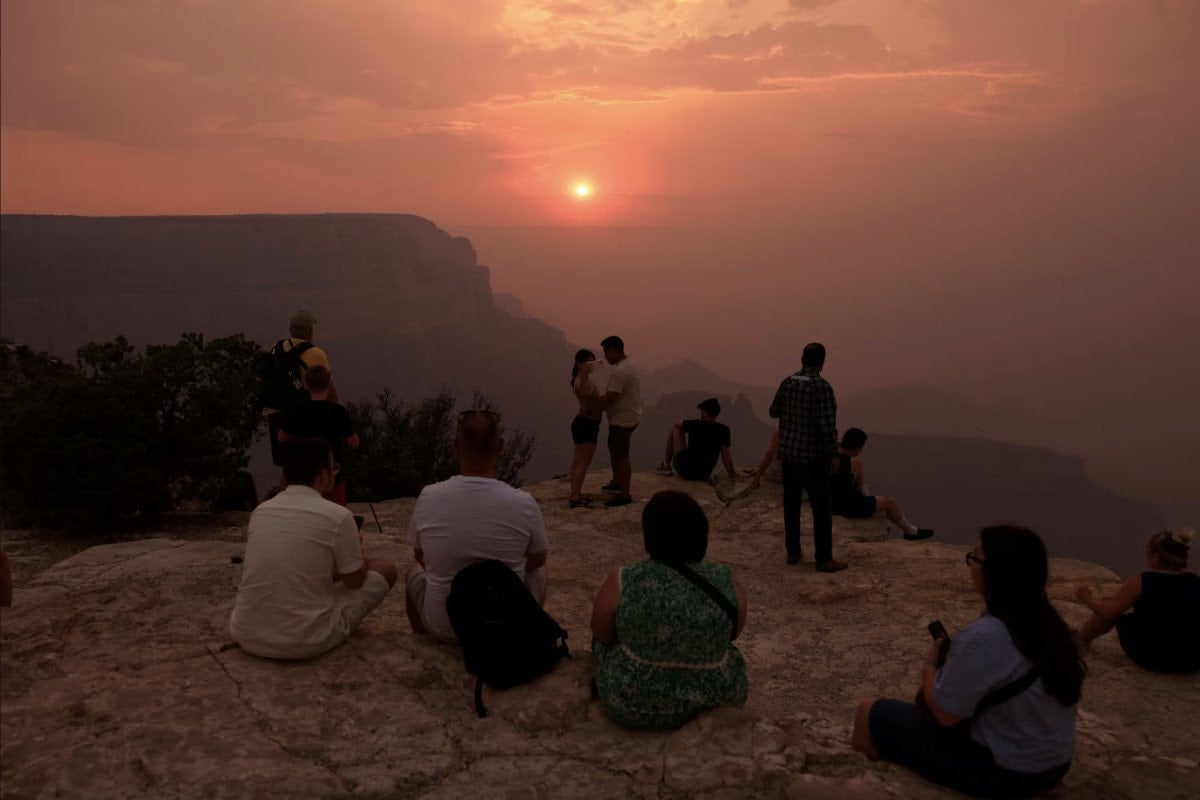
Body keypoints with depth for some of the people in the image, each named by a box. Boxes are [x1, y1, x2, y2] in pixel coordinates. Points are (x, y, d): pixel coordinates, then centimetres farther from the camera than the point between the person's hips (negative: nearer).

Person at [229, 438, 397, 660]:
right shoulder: (338, 516, -12)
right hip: (304, 643, -7)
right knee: (386, 571, 13)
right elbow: (354, 581, 3)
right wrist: (358, 556, 25)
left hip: (246, 636, 7)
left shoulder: (260, 511, 5)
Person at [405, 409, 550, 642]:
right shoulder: (523, 503, -16)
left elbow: (421, 558, 5)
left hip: (442, 625, 1)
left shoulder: (428, 497, -14)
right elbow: (537, 560, 4)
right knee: (537, 574, 29)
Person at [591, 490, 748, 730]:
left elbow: (602, 636, -3)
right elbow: (732, 634, 4)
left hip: (635, 705, -1)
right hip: (717, 701, 2)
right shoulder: (728, 583, -13)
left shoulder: (621, 582, -19)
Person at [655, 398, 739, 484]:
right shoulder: (723, 429, -8)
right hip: (704, 475, 3)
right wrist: (733, 476, -5)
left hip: (684, 471, -3)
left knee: (675, 429, 13)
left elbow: (677, 423, 11)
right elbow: (725, 456, -13)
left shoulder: (696, 424, -10)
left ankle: (666, 465, 25)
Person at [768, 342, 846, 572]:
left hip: (787, 452, 6)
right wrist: (832, 453, -8)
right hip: (811, 456, -6)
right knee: (821, 507, 2)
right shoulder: (821, 386, -17)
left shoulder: (788, 381, 1)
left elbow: (774, 412, 13)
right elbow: (828, 425, -19)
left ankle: (793, 552, 23)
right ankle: (824, 559, 5)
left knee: (791, 503, 15)